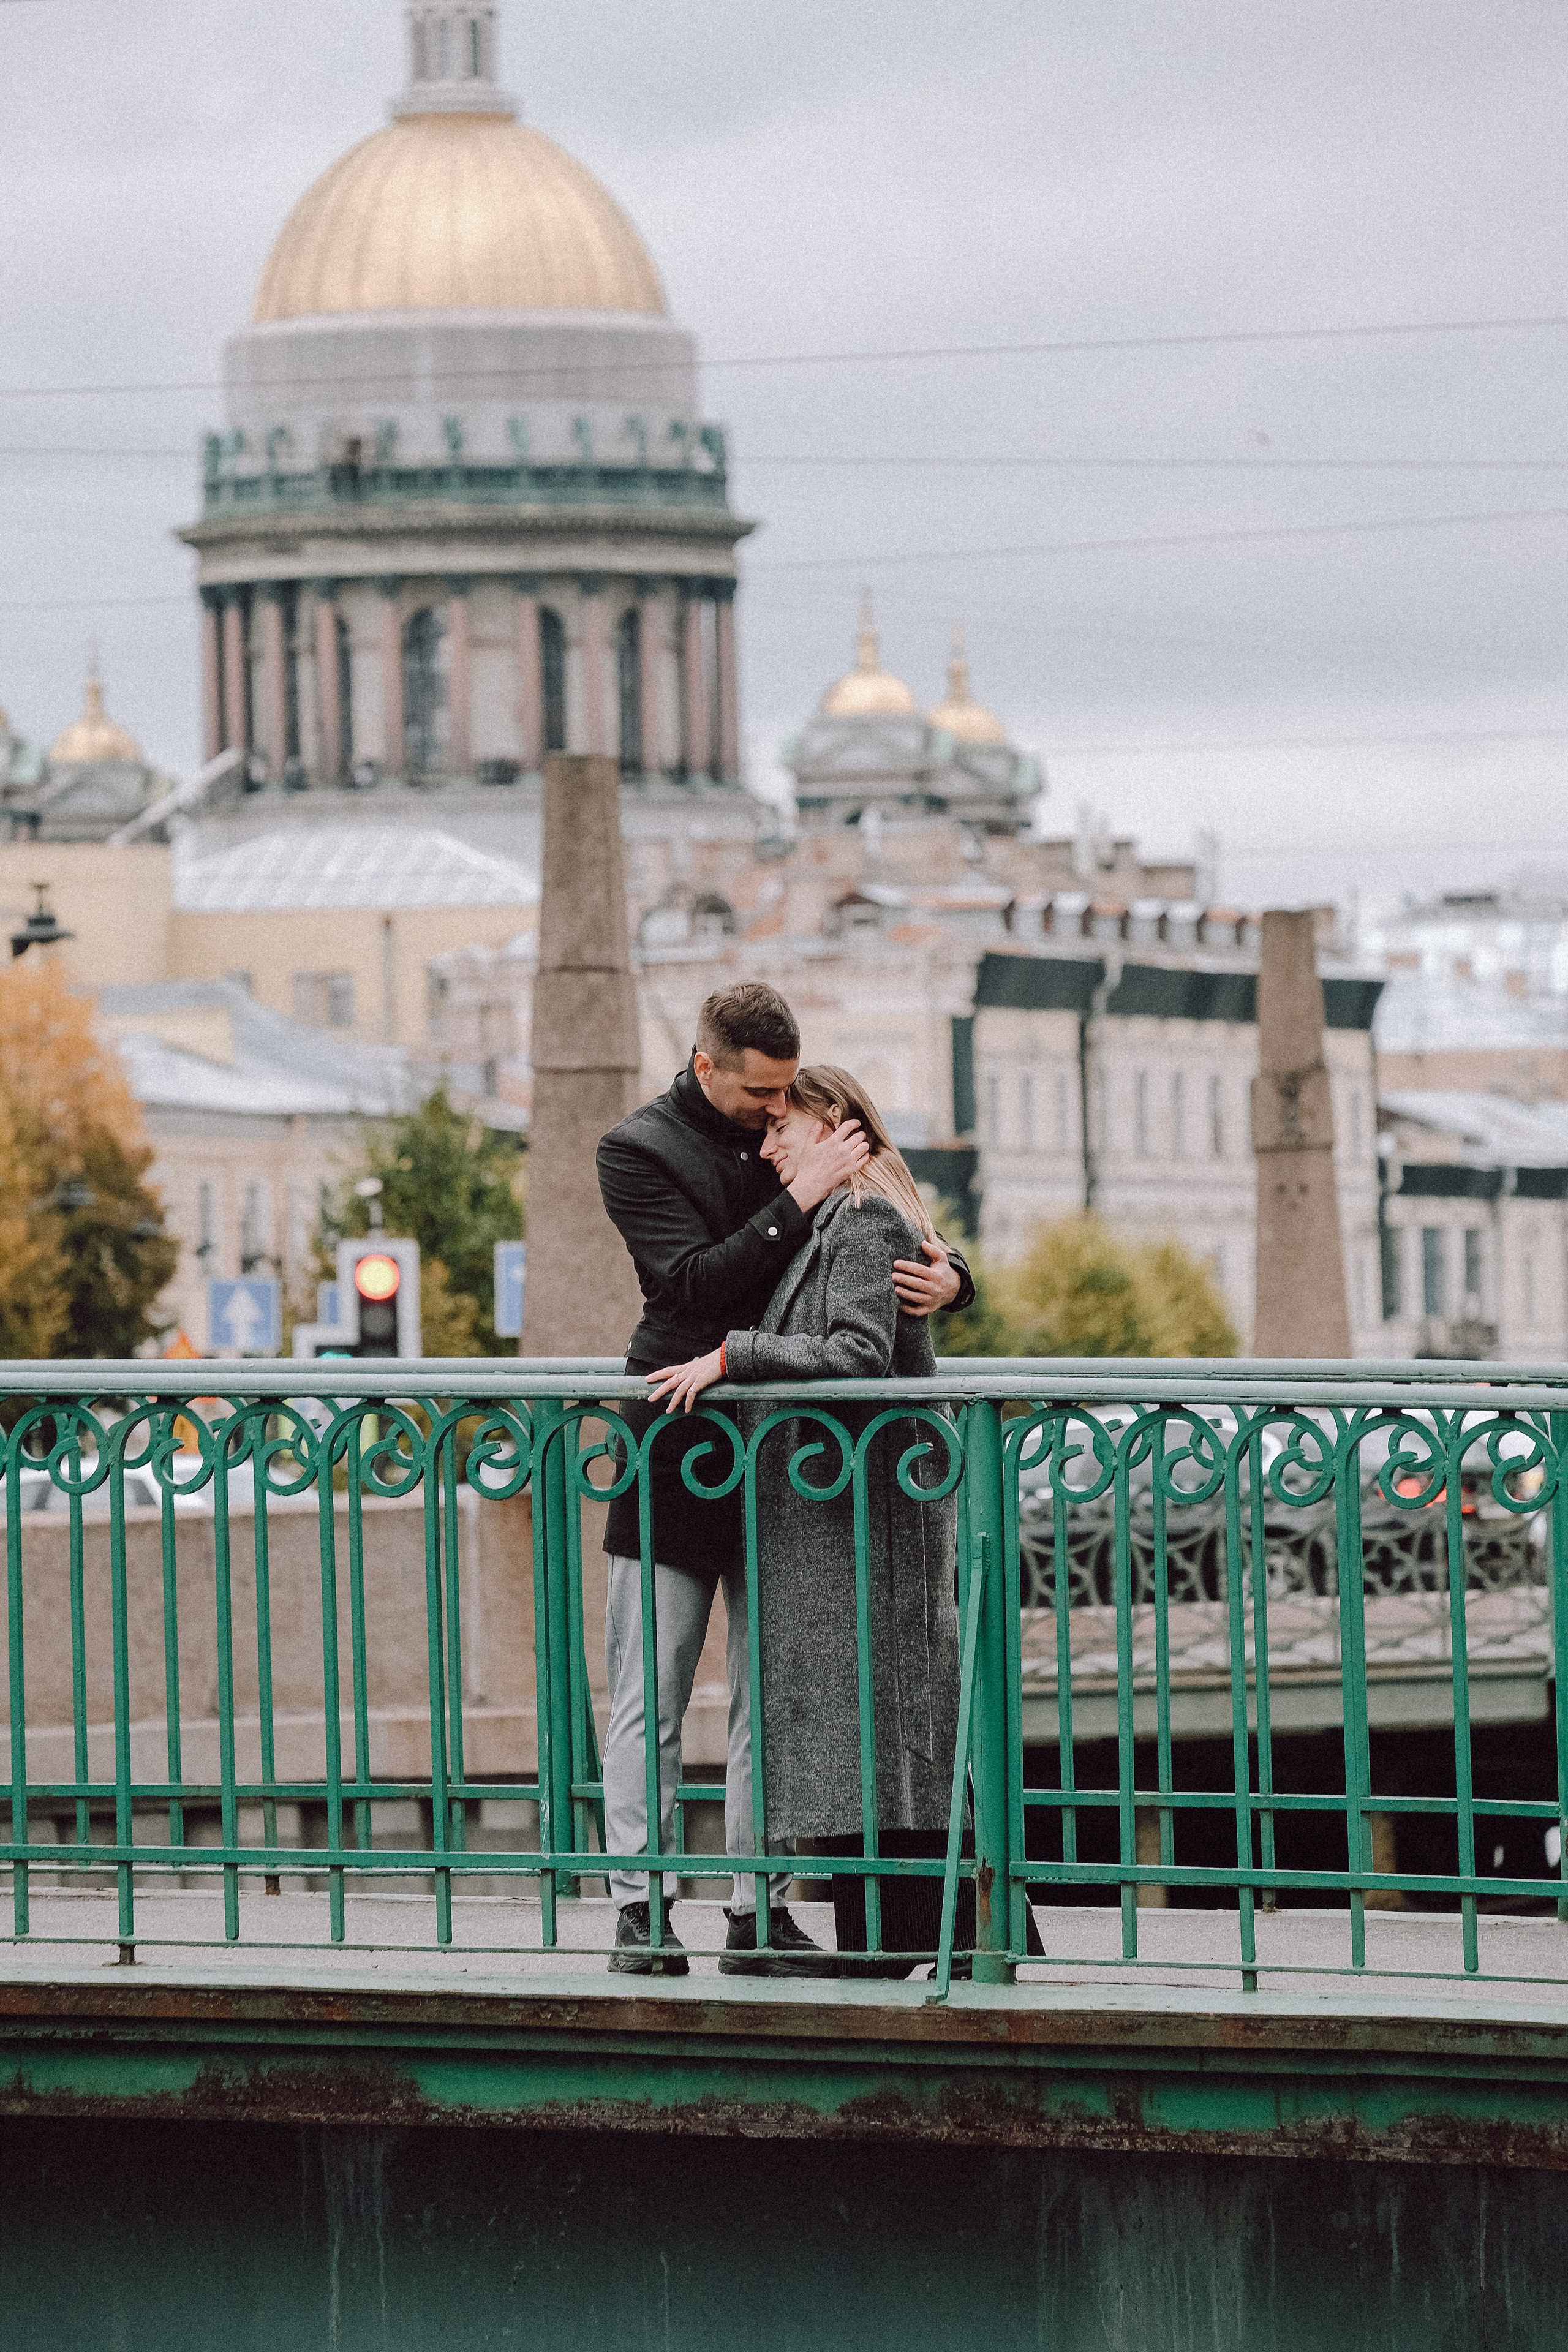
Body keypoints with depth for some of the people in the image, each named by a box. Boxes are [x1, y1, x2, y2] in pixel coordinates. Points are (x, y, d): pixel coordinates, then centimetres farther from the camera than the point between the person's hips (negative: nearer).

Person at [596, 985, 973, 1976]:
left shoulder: (806, 1136, 10)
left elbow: (902, 1240, 13)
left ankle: (761, 1912, 9)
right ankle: (639, 1908, 1)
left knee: (772, 1698, 5)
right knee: (650, 1698, -2)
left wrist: (948, 1278, -11)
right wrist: (800, 1198, -22)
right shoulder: (640, 1149, -3)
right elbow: (696, 1280, -16)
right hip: (677, 1458, -4)